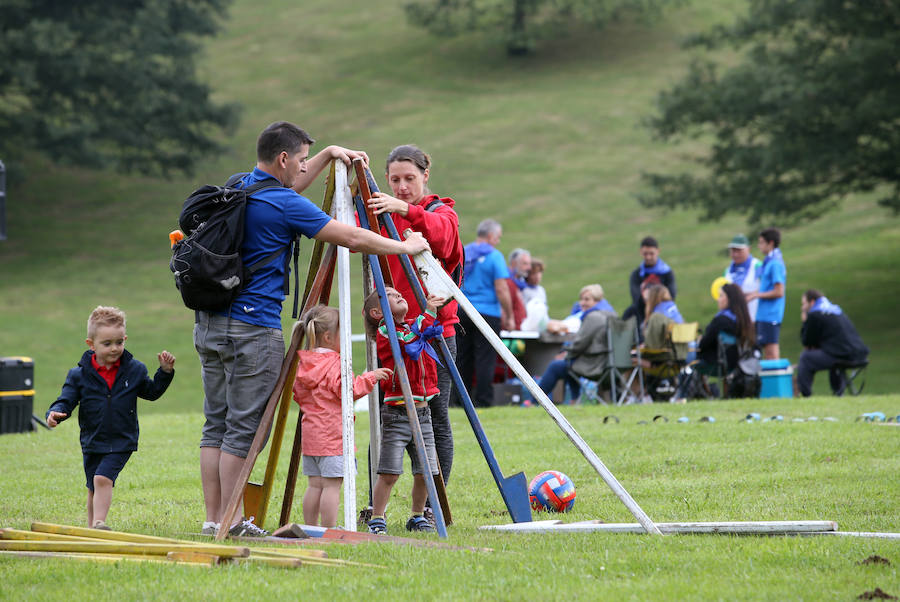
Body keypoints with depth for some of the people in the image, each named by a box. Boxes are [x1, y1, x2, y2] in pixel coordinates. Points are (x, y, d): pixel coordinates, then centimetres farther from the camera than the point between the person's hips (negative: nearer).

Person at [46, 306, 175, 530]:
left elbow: (152, 392, 14)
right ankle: (91, 527, 28)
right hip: (92, 442, 2)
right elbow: (66, 400, -4)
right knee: (93, 489, 13)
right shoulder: (80, 375, -4)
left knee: (103, 478, -21)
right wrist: (56, 413, -25)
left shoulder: (134, 370, 0)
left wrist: (165, 372, 1)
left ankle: (99, 522, -26)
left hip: (121, 442, -2)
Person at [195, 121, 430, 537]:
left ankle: (213, 519, 10)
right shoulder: (284, 205, -13)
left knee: (217, 424, 9)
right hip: (252, 329, -9)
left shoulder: (237, 187, 12)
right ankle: (230, 522, -2)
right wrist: (407, 247, 3)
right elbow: (352, 238, -10)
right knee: (243, 427, -3)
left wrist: (328, 155, 32)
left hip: (209, 323, 9)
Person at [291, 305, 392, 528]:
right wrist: (370, 377, -9)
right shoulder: (335, 364, -12)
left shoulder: (303, 363, 12)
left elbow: (297, 393, 19)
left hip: (311, 434, 8)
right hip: (332, 433, -8)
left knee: (315, 484, 10)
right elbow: (348, 390, -19)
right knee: (332, 484, -7)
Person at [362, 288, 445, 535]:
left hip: (421, 411, 7)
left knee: (425, 471, 6)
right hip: (397, 412, -7)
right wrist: (428, 313, -14)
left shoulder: (414, 326, 16)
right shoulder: (384, 331, -7)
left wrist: (436, 309, 6)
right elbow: (410, 337, -20)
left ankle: (417, 517, 21)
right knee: (389, 473, -7)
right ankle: (376, 520, 2)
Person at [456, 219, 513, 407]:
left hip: (461, 312, 5)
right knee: (485, 359, -3)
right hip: (487, 312, -5)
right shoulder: (494, 256, -9)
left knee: (462, 358, 10)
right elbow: (501, 289, -12)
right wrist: (509, 317, -5)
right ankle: (483, 400, -4)